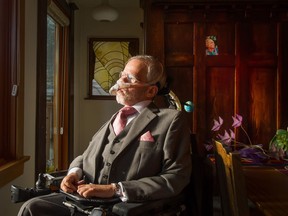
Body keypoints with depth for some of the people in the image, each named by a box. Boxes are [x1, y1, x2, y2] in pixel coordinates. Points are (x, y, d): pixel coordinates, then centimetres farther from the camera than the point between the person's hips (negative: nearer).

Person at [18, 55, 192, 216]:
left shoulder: (171, 120, -3)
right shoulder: (114, 119, 18)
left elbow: (176, 178, -11)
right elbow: (86, 157, 23)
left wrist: (114, 189, -17)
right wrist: (75, 172, -1)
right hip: (85, 200, 6)